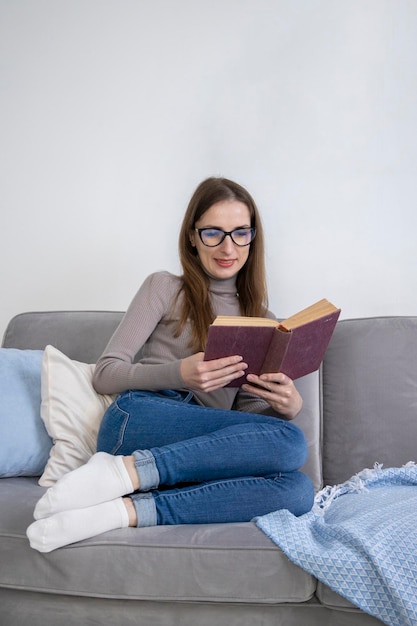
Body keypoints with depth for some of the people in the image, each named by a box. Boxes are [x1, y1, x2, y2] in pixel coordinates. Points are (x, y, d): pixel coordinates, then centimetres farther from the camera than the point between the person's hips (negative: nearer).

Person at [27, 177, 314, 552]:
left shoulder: (260, 318, 23)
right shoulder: (166, 289, 11)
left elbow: (247, 409, 16)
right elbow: (106, 374, 4)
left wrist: (288, 406, -8)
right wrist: (180, 373, -14)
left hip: (203, 448, 4)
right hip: (138, 420, -4)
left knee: (298, 490, -28)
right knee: (289, 442, -27)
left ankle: (127, 510, -31)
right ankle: (125, 472, -31)